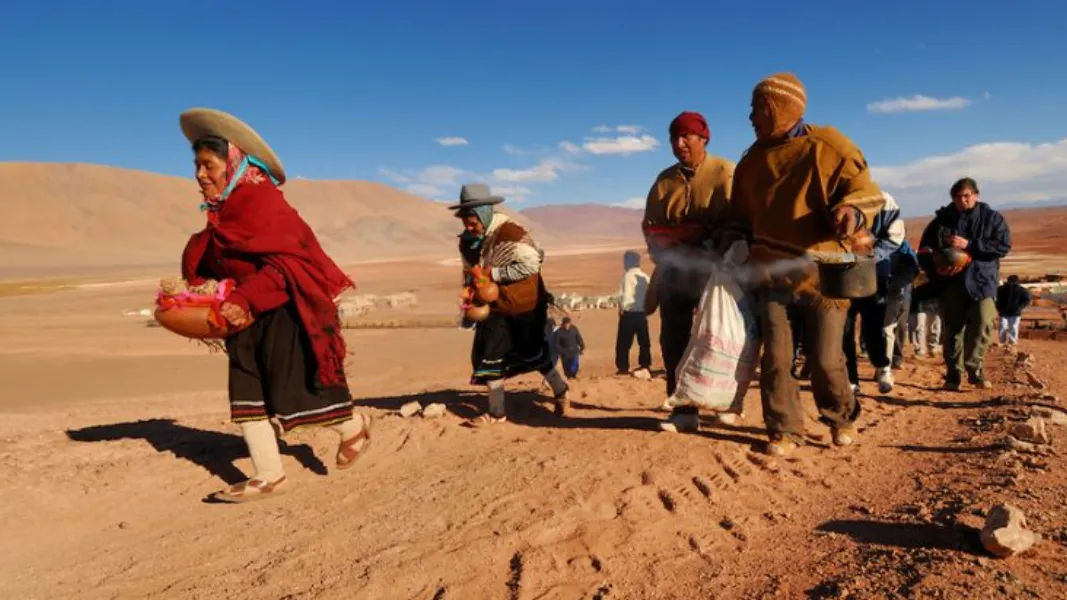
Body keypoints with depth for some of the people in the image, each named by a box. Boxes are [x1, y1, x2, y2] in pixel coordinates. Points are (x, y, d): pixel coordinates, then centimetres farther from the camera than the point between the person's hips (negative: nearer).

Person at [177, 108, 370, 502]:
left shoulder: (262, 201, -16)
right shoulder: (221, 214, 12)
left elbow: (282, 265, -24)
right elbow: (211, 264, 18)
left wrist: (244, 300, -31)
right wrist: (194, 293, 1)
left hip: (284, 312, -9)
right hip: (249, 317, 9)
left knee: (293, 393, -1)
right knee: (246, 396, 7)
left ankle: (353, 427, 25)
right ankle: (268, 475, 17)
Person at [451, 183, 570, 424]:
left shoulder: (510, 232, -24)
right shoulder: (468, 240, -1)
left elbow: (531, 264, -29)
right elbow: (469, 271, 13)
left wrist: (493, 273, -27)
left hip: (523, 305, -6)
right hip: (494, 306, 6)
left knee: (533, 354, 7)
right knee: (487, 356, 2)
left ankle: (560, 392, 34)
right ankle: (497, 412, 16)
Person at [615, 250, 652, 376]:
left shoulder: (628, 276, -11)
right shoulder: (645, 277, 10)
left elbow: (626, 295, -16)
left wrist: (622, 308, -3)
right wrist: (646, 308, 14)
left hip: (629, 313, -7)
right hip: (643, 313, 7)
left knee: (624, 342, -1)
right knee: (644, 340, 12)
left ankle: (623, 368, -2)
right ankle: (645, 365, 17)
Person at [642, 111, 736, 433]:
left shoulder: (725, 173, 1)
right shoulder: (664, 179, 16)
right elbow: (650, 224, 14)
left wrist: (708, 245, -21)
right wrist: (660, 252, -5)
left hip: (713, 271, -4)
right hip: (673, 271, 4)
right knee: (673, 340, 0)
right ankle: (684, 411, 5)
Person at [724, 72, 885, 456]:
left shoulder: (825, 147, -6)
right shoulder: (752, 160, 10)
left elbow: (867, 192, -7)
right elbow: (742, 215, 22)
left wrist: (851, 211, -29)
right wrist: (735, 243, 5)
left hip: (821, 276, -4)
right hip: (771, 276, 4)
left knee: (825, 358, 1)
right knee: (776, 356, -2)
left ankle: (843, 418, 28)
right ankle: (785, 430, 11)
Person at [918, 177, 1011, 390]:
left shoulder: (992, 218, 5)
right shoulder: (941, 220, 6)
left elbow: (1004, 245, -5)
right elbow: (925, 251, 7)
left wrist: (969, 244, -16)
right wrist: (936, 269, -12)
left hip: (982, 280, -1)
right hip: (950, 283, 1)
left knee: (983, 324, -13)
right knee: (953, 329, 4)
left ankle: (974, 368, 3)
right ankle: (954, 374, 11)